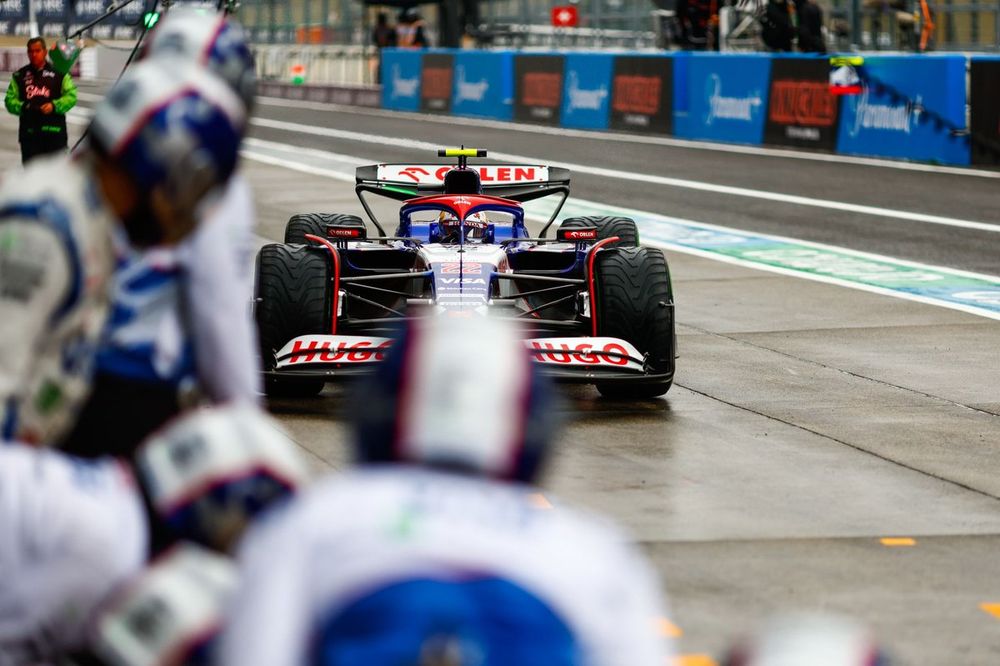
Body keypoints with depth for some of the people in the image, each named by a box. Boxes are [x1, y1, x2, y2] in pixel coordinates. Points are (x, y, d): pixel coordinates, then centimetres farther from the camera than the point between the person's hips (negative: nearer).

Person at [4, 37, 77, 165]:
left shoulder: (59, 74, 5)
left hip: (54, 131, -2)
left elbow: (71, 96, -1)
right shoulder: (19, 76, 11)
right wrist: (22, 107, -14)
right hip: (29, 133, 2)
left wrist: (54, 105, -19)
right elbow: (10, 100, 7)